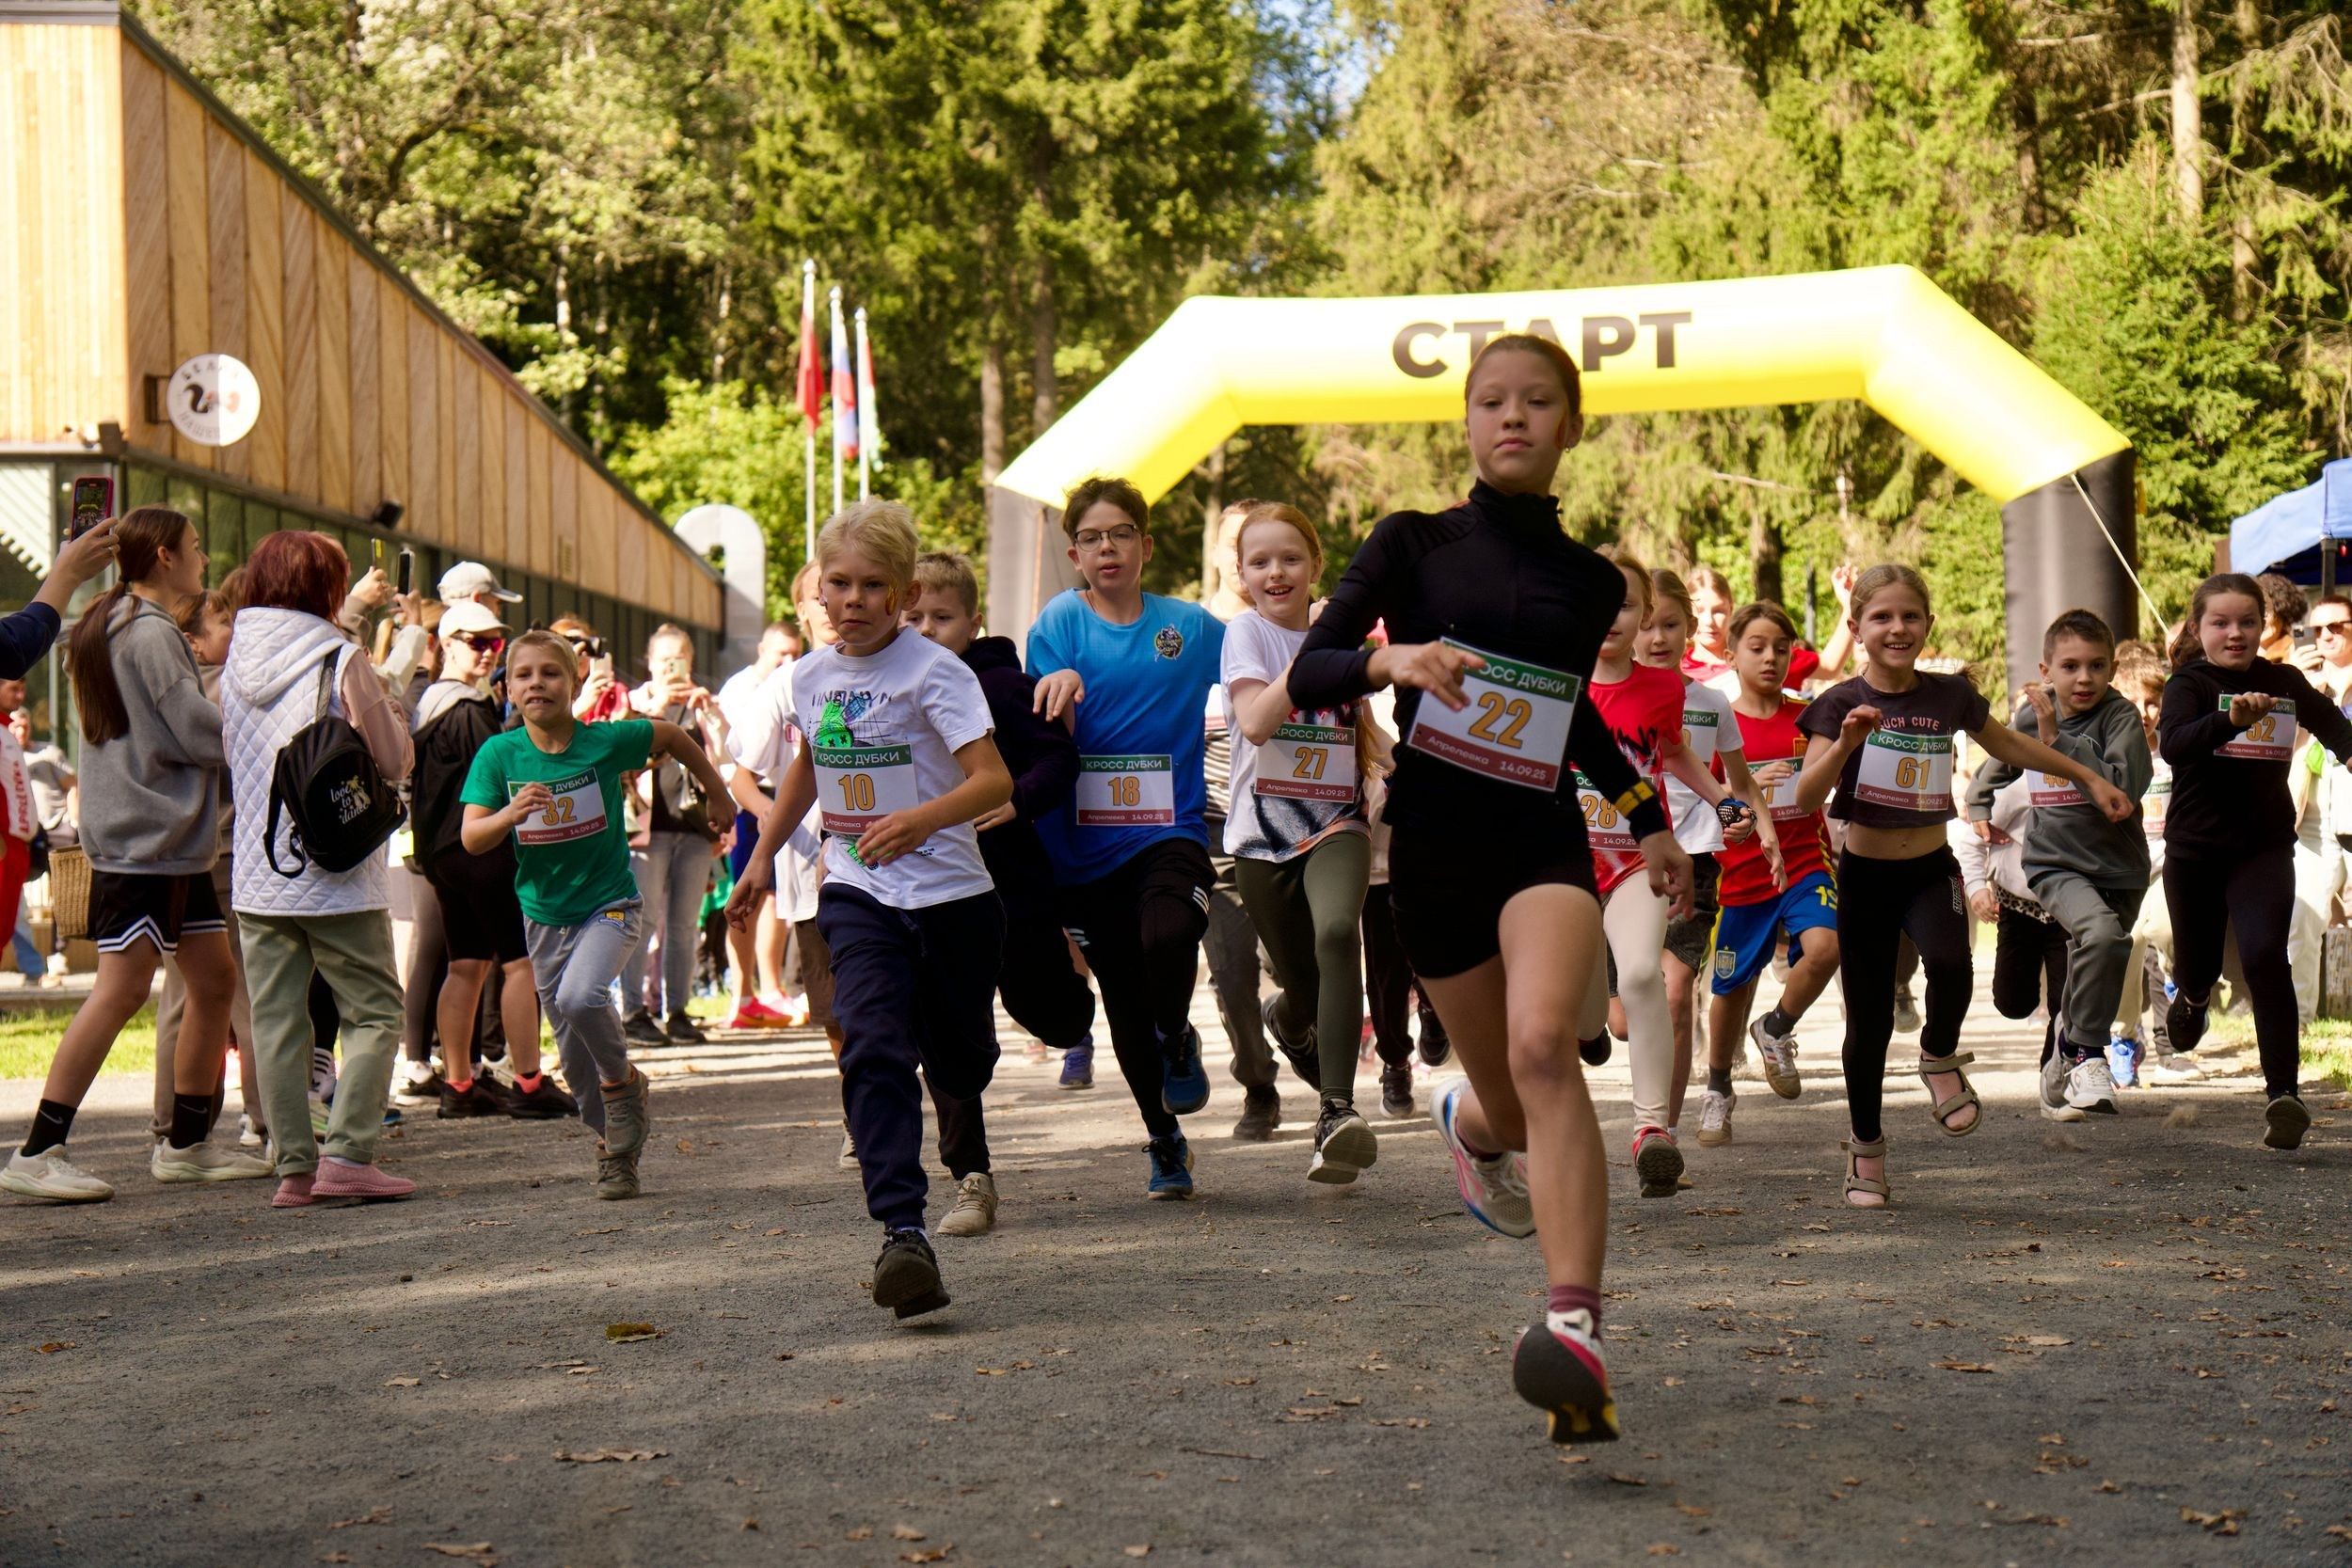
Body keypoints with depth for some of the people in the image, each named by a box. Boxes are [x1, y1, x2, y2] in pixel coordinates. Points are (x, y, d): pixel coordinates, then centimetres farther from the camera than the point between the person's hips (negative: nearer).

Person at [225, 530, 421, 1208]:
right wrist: (389, 707, 12)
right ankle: (347, 1154, -7)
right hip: (337, 873, -5)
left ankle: (294, 1166, 5)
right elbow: (394, 760, -5)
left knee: (276, 1022, 6)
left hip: (257, 878, 5)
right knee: (373, 1012, 4)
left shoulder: (234, 667, 6)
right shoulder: (343, 662, -9)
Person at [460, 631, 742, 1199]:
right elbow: (470, 838, -13)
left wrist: (718, 793, 16)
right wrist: (512, 813, -32)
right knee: (573, 1052, 9)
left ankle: (623, 1081, -2)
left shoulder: (606, 741, -13)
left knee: (579, 996, -30)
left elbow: (672, 735, 6)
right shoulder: (499, 754, -8)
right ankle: (613, 1146, 28)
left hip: (610, 903, -3)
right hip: (543, 913, 3)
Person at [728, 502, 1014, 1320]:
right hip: (858, 893, 3)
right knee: (873, 1050, -19)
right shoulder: (811, 676, 5)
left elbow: (994, 778, -23)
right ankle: (903, 1233, -29)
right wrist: (764, 853, 24)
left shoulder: (934, 671, -13)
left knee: (959, 1059, 12)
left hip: (950, 892, -3)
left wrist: (921, 820, -39)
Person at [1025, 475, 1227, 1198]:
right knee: (1124, 1003, 5)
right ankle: (1164, 1143, 26)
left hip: (1170, 829, 0)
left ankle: (1179, 1043, 1)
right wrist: (1059, 691, -23)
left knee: (1167, 935, -31)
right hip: (1087, 841, 1)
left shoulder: (1190, 626, 7)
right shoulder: (1060, 623, 3)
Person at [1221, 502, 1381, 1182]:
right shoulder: (1247, 632, -1)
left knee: (1337, 933, -29)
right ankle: (1287, 1018, 46)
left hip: (1336, 824, 1)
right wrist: (1313, 651, -20)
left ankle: (1338, 1111, -31)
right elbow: (1255, 721, -18)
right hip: (1264, 830, -1)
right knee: (1303, 983, 5)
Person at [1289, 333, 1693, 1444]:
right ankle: (1472, 1124, 50)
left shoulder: (1593, 582, 11)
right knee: (1513, 1104, 8)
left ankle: (1577, 1330, -40)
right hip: (1432, 844, 0)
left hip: (1544, 840, 0)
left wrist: (1649, 820, 27)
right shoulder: (1412, 543, 3)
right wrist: (1390, 658, -25)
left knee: (1544, 1049, -28)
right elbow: (1306, 675, -5)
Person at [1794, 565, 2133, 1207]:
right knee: (1869, 1022, 2)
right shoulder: (1841, 704, -8)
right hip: (1866, 873, -1)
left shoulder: (1950, 695, 0)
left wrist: (2090, 777, 23)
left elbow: (2008, 745, 19)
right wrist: (1846, 742, -34)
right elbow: (1806, 797, -19)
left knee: (1949, 963, -30)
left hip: (1933, 870, 1)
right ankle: (1866, 1146, 25)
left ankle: (1940, 1060, 2)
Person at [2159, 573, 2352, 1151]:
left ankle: (2284, 1093, -21)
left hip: (2264, 848, 1)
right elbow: (2174, 743, -28)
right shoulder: (2190, 684, -8)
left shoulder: (2283, 682, 3)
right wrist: (2232, 718, -43)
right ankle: (2192, 996, 54)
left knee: (2265, 957, -19)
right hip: (2194, 849, 0)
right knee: (2197, 965, 14)